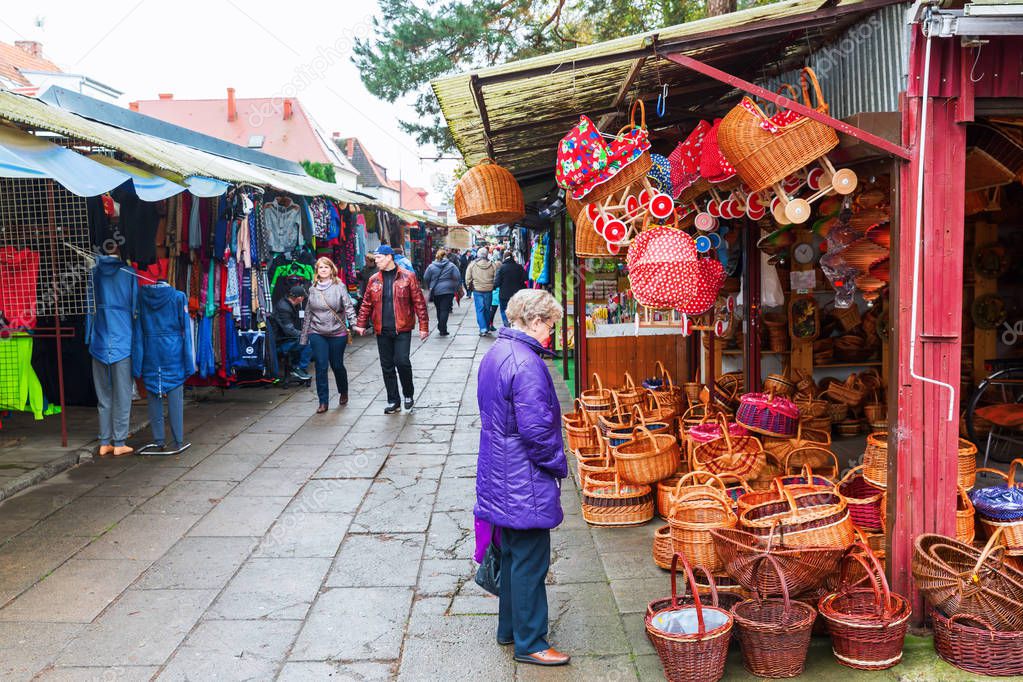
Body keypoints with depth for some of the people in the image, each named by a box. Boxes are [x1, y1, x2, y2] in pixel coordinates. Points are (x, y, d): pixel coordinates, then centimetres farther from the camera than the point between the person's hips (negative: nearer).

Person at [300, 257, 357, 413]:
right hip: (317, 333, 2)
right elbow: (308, 313, 13)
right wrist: (304, 336, 12)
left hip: (337, 333, -2)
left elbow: (348, 307, -10)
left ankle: (343, 392, 34)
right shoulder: (313, 289, 8)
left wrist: (355, 324, -25)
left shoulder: (339, 286, -2)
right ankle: (323, 401, 5)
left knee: (337, 365, 8)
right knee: (321, 367, -3)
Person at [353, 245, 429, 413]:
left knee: (402, 362, -13)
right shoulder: (373, 280, 9)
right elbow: (366, 304, 15)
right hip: (382, 330, 4)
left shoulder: (407, 277, -2)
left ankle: (409, 394, 12)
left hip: (402, 329, -4)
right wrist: (361, 324, 6)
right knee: (387, 366, 7)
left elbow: (419, 302, -3)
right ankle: (393, 401, 18)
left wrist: (423, 326, -7)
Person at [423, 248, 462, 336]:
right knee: (445, 310, -2)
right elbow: (458, 278, -6)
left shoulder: (431, 266, 0)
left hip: (435, 291, 2)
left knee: (439, 309, 15)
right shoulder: (451, 266, -2)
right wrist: (458, 288, 4)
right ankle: (442, 330, -5)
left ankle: (441, 328, 24)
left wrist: (429, 287, 18)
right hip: (448, 291, -2)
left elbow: (426, 278, 4)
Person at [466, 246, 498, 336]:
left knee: (480, 310, 0)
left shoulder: (472, 264, -4)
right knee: (487, 309, 15)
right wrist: (493, 286, 16)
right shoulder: (492, 265, -1)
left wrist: (469, 287, 13)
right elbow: (496, 277, 2)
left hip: (477, 290, -2)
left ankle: (483, 329, -10)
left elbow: (468, 278, -2)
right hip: (489, 290, 2)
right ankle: (487, 327, 24)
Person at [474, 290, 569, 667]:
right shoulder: (526, 364, -23)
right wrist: (558, 465, -9)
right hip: (525, 482, -10)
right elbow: (537, 429, -25)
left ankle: (509, 628, 34)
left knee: (512, 555, 21)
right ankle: (529, 643, 16)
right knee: (530, 562, 3)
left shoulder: (495, 353, 9)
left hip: (500, 476, 10)